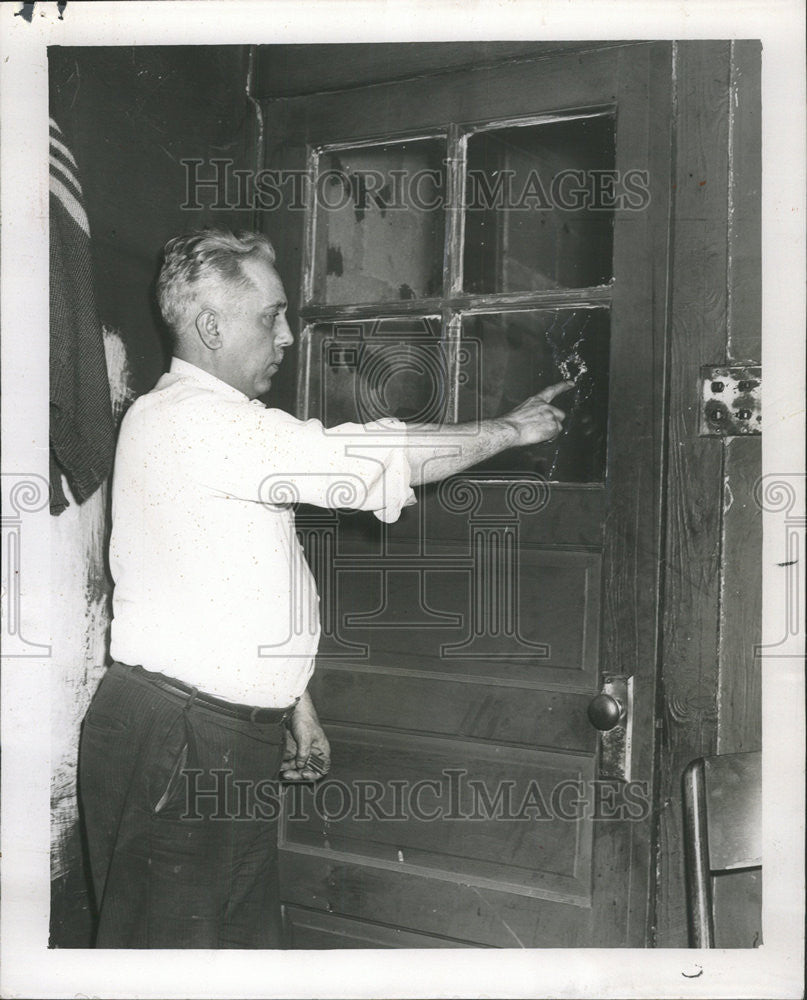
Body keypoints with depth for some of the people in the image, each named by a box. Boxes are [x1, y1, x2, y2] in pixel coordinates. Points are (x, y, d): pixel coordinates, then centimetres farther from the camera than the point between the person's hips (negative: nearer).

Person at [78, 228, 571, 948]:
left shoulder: (224, 425, 18)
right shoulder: (187, 419, -17)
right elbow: (364, 460, -21)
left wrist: (294, 703, 21)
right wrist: (510, 429, -9)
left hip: (234, 737, 10)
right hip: (170, 746, -10)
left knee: (250, 935, 14)